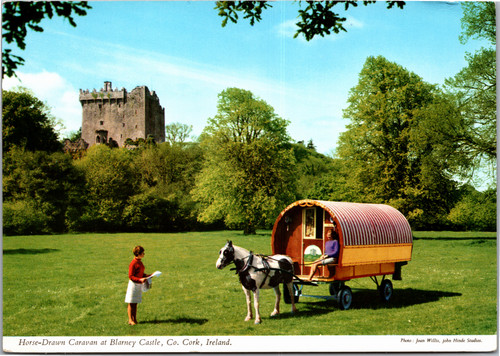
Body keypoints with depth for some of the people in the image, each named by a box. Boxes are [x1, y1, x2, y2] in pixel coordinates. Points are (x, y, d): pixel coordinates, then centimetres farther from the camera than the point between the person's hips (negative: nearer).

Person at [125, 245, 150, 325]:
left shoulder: (140, 262, 10)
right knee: (131, 303, 1)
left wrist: (148, 276, 6)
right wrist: (140, 279, -27)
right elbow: (130, 276, -18)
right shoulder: (133, 263, -17)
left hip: (139, 284, 8)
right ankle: (130, 320, 7)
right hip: (133, 284, -8)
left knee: (135, 303, 13)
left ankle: (134, 319, 18)